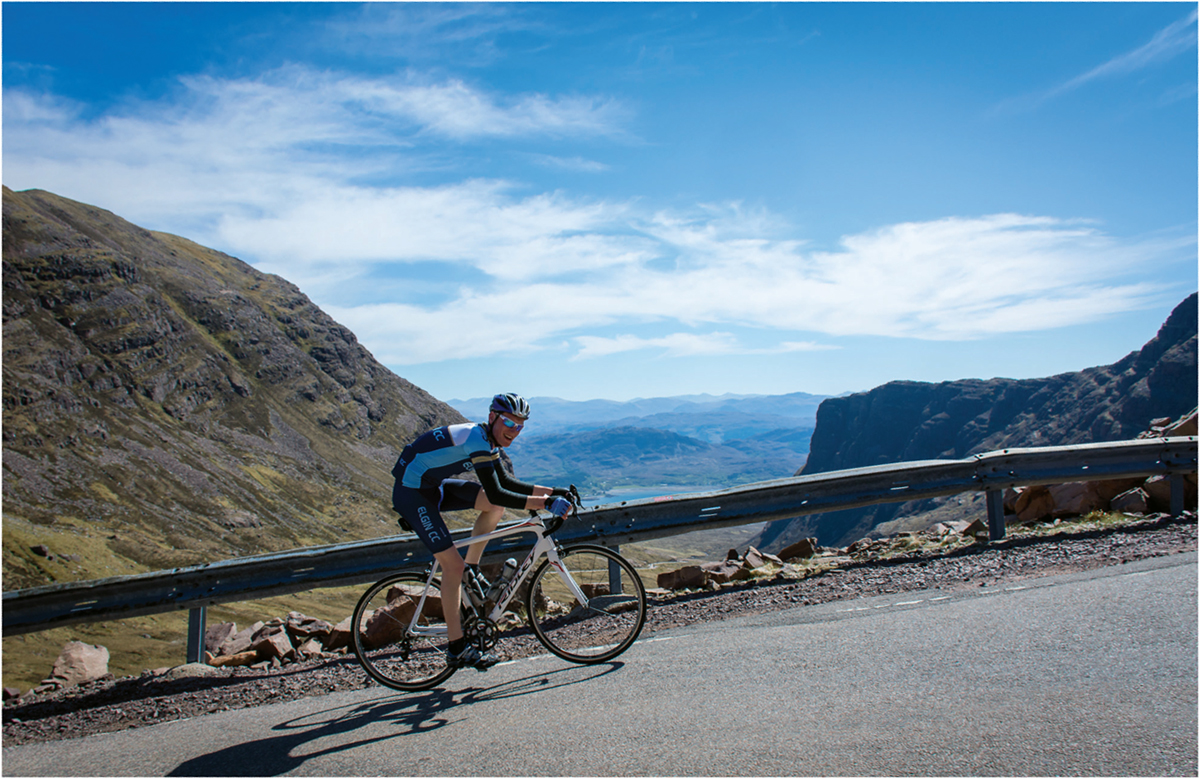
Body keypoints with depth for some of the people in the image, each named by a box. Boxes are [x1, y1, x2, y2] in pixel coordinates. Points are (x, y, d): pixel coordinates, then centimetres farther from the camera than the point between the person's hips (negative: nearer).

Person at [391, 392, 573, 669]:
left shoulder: (488, 439, 4)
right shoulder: (476, 439, -25)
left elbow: (506, 482, 10)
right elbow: (496, 494, -31)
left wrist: (552, 491, 2)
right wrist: (546, 503, -30)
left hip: (434, 487, 9)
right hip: (412, 493, -9)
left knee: (496, 506, -2)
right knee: (453, 564, -13)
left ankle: (471, 569, 12)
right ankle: (457, 649, -2)